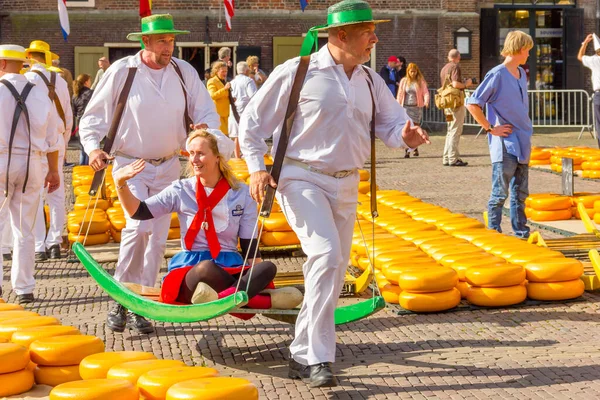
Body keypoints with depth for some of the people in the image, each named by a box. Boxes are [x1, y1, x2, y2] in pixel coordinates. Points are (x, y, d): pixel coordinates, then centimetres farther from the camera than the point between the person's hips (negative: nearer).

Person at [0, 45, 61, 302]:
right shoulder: (39, 93, 5)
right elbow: (52, 137, 8)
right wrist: (53, 170, 16)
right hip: (31, 163, 4)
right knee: (25, 230, 10)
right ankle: (24, 288, 13)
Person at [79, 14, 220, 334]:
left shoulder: (184, 72, -1)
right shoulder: (122, 71, -9)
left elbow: (207, 113, 4)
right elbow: (93, 117, -4)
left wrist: (204, 127, -19)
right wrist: (93, 147, -20)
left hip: (167, 166, 4)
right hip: (130, 164, -4)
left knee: (157, 237, 6)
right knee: (139, 225, -22)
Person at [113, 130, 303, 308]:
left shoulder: (242, 193, 6)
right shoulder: (182, 190, 6)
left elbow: (250, 245, 5)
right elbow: (138, 212, 4)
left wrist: (257, 277, -10)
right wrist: (121, 183, -11)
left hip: (231, 268, 2)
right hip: (189, 269, -1)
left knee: (269, 268, -32)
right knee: (207, 267, -41)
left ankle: (223, 297, -49)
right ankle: (264, 300, -38)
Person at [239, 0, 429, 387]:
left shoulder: (371, 81, 8)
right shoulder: (297, 72, -8)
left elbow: (391, 122, 8)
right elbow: (252, 121, -3)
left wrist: (405, 134, -16)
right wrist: (257, 168, -13)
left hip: (346, 185, 7)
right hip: (302, 179, -7)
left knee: (335, 270, 10)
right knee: (326, 253, -24)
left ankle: (303, 355, 25)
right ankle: (319, 358, -18)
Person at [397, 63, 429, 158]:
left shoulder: (421, 81, 4)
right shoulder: (404, 81, 7)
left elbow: (425, 92, -1)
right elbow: (400, 94, 9)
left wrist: (426, 101, -21)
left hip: (417, 107, 0)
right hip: (406, 107, 0)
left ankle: (415, 148, 23)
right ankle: (407, 151, -11)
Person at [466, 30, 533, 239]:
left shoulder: (521, 74, 13)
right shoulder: (497, 75, -12)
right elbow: (472, 104, -15)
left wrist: (527, 132, 15)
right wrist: (490, 128, -13)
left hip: (522, 143, 8)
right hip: (505, 144, -8)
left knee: (520, 192, 12)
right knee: (500, 192, -2)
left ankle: (521, 233, 20)